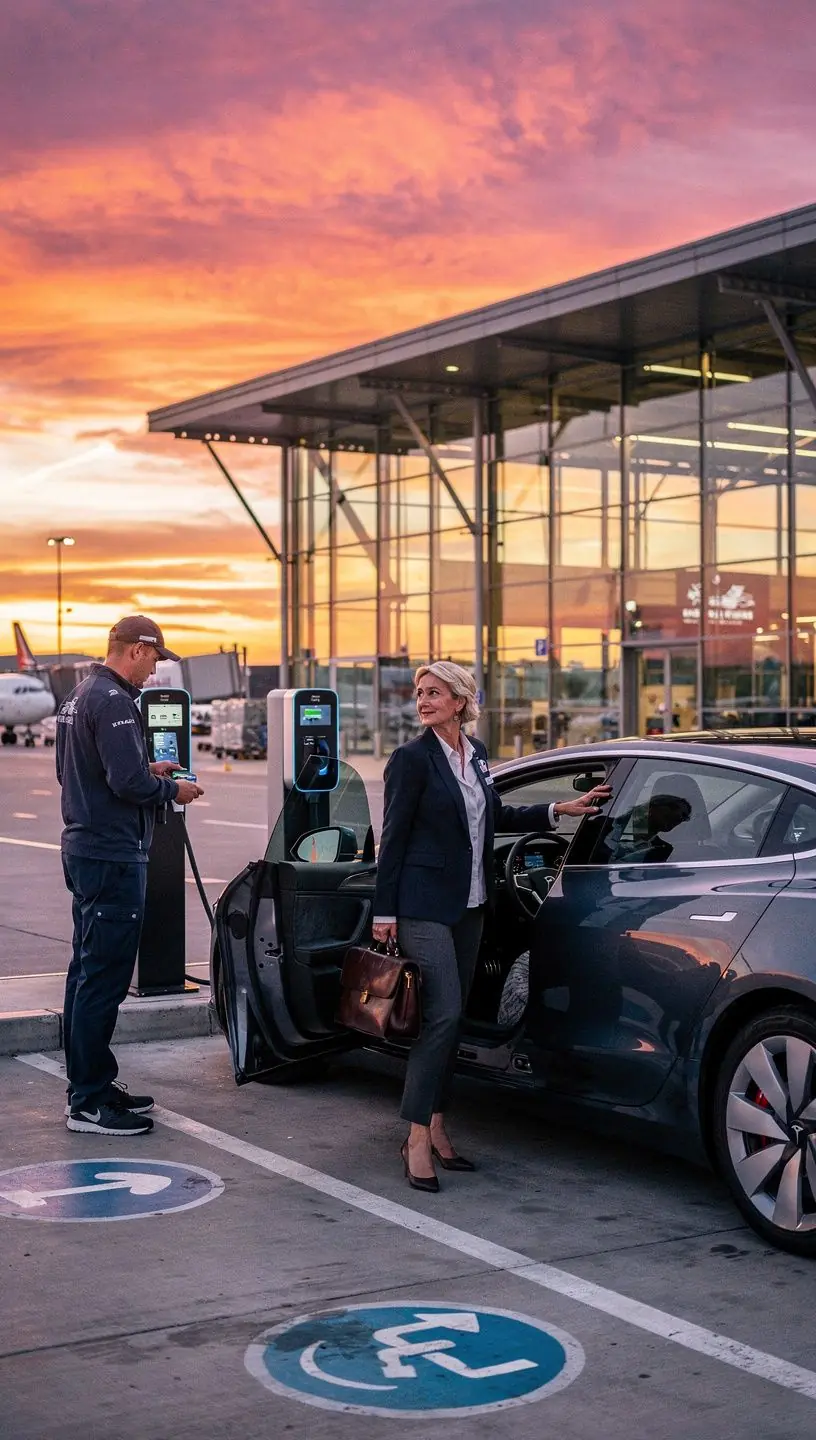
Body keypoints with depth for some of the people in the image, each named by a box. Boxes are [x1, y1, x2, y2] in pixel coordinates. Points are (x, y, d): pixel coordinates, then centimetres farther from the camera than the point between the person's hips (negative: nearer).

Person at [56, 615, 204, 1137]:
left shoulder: (80, 697, 14)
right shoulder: (114, 703, -18)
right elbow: (129, 783, -24)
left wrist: (148, 770, 16)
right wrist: (173, 790, -6)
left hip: (85, 849, 11)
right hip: (114, 856, -11)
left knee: (89, 974, 16)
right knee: (103, 980, -6)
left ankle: (92, 1084, 25)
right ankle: (89, 1104, -1)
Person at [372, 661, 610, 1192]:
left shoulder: (476, 753, 11)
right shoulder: (413, 758, -9)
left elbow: (495, 816, 21)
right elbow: (394, 837, -10)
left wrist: (559, 810, 15)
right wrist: (385, 911, -11)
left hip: (469, 905, 7)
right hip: (425, 904, -7)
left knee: (451, 1017, 10)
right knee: (443, 1015, -13)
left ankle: (437, 1127, 19)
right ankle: (418, 1139, -8)